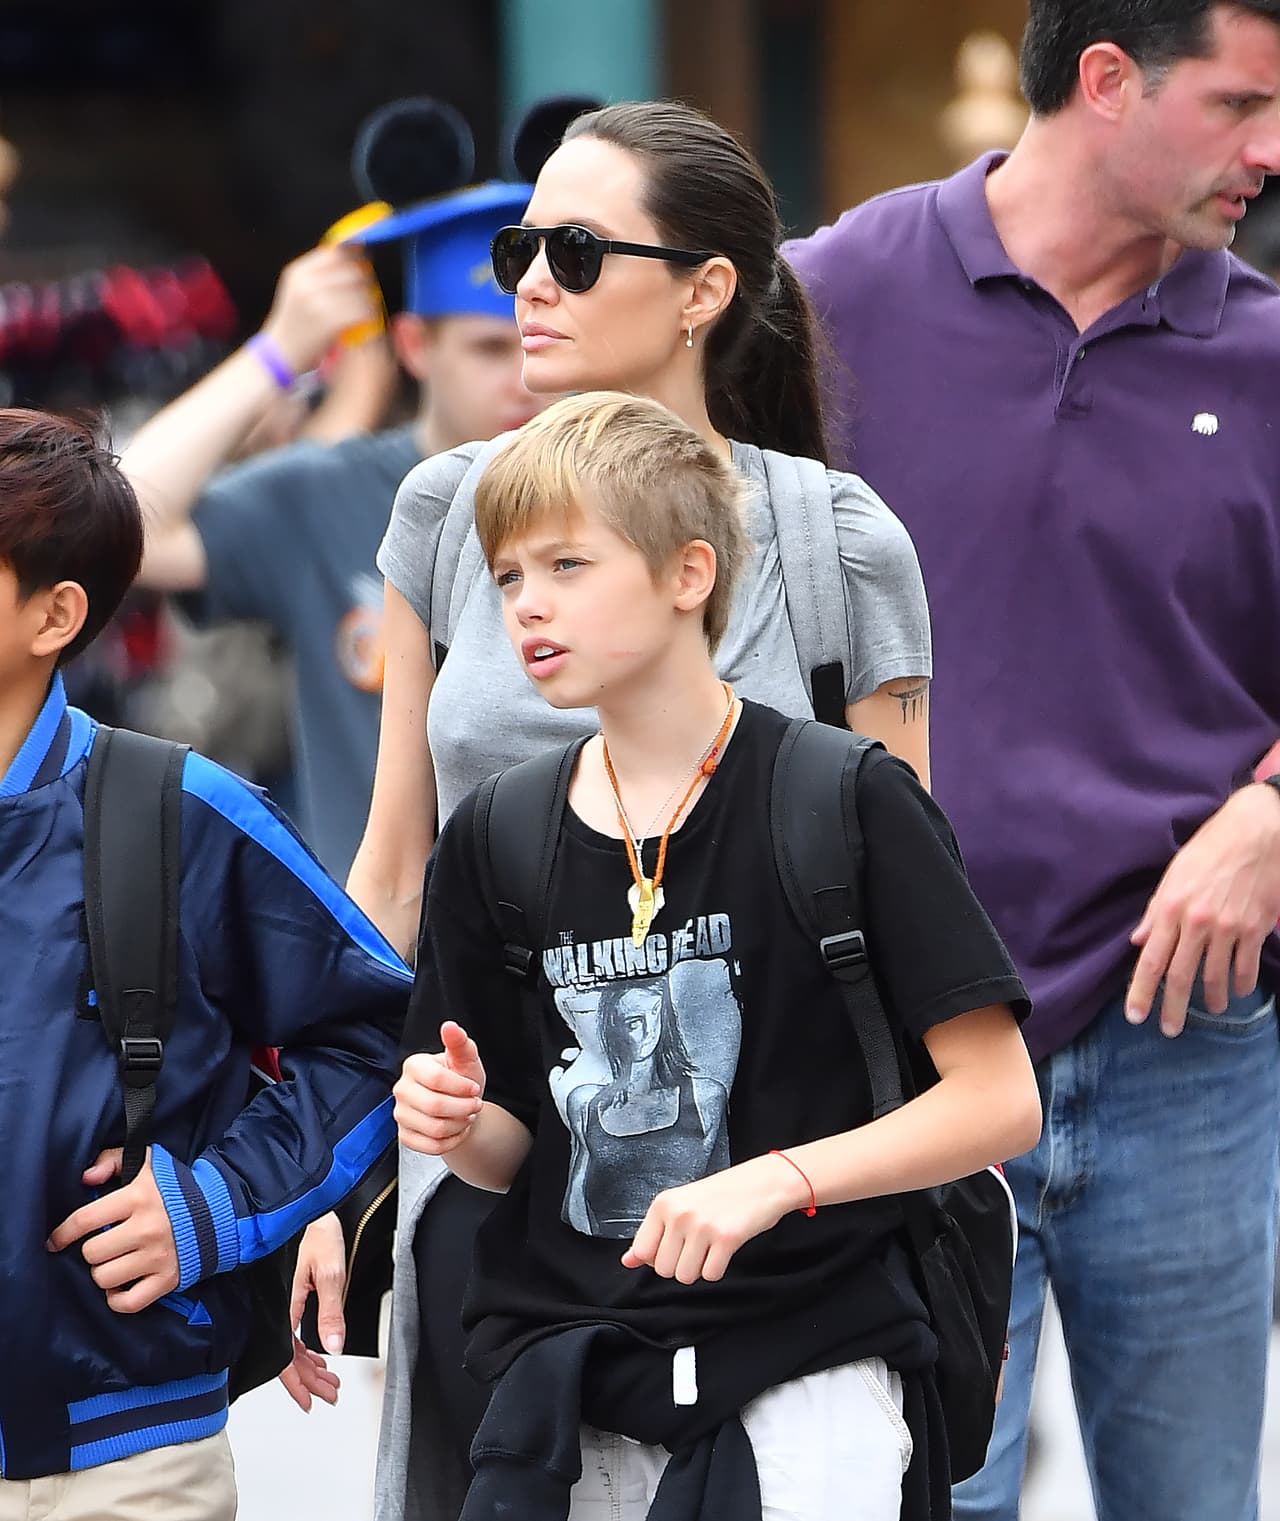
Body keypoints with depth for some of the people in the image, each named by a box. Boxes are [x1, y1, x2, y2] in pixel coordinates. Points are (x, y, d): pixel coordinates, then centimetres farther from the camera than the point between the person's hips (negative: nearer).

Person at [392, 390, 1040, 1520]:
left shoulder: (848, 803, -8)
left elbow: (1002, 1099, -10)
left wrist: (774, 1181, -20)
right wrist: (459, 1126, -8)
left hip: (807, 1352, -4)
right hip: (563, 1363, 4)